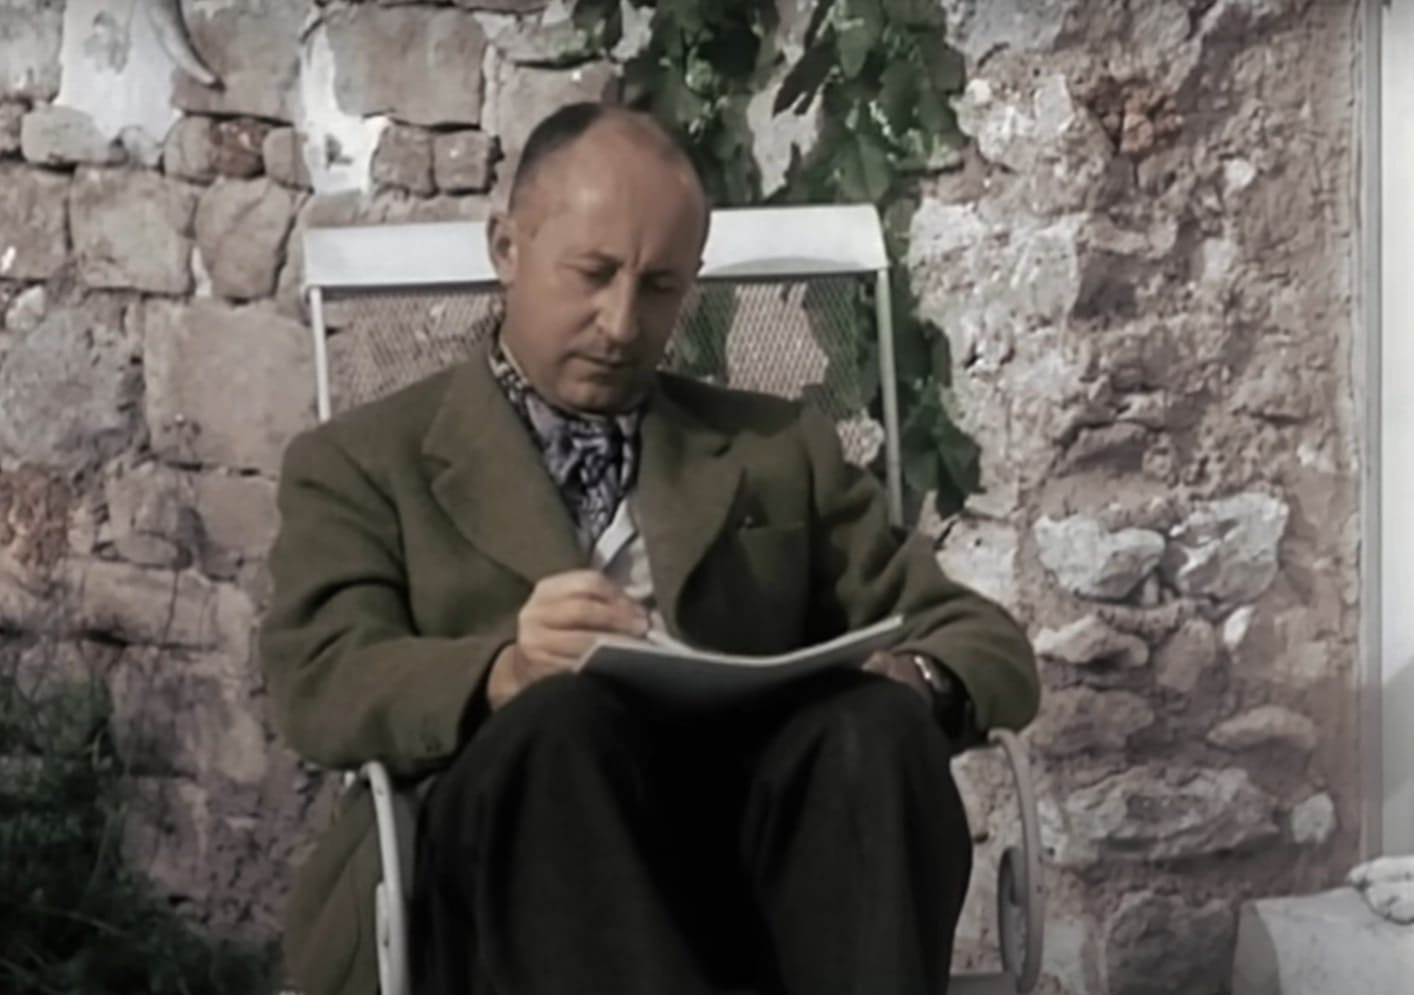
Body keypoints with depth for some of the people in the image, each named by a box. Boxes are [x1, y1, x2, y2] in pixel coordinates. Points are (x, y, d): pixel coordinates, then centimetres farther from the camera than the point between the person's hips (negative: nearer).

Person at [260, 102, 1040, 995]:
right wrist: (504, 673, -25)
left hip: (752, 865, 3)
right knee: (565, 717, -35)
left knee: (872, 724, -29)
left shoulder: (780, 447, 24)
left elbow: (990, 644, 18)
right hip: (493, 879, -2)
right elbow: (321, 686, -2)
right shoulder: (364, 463, 16)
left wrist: (911, 681, -8)